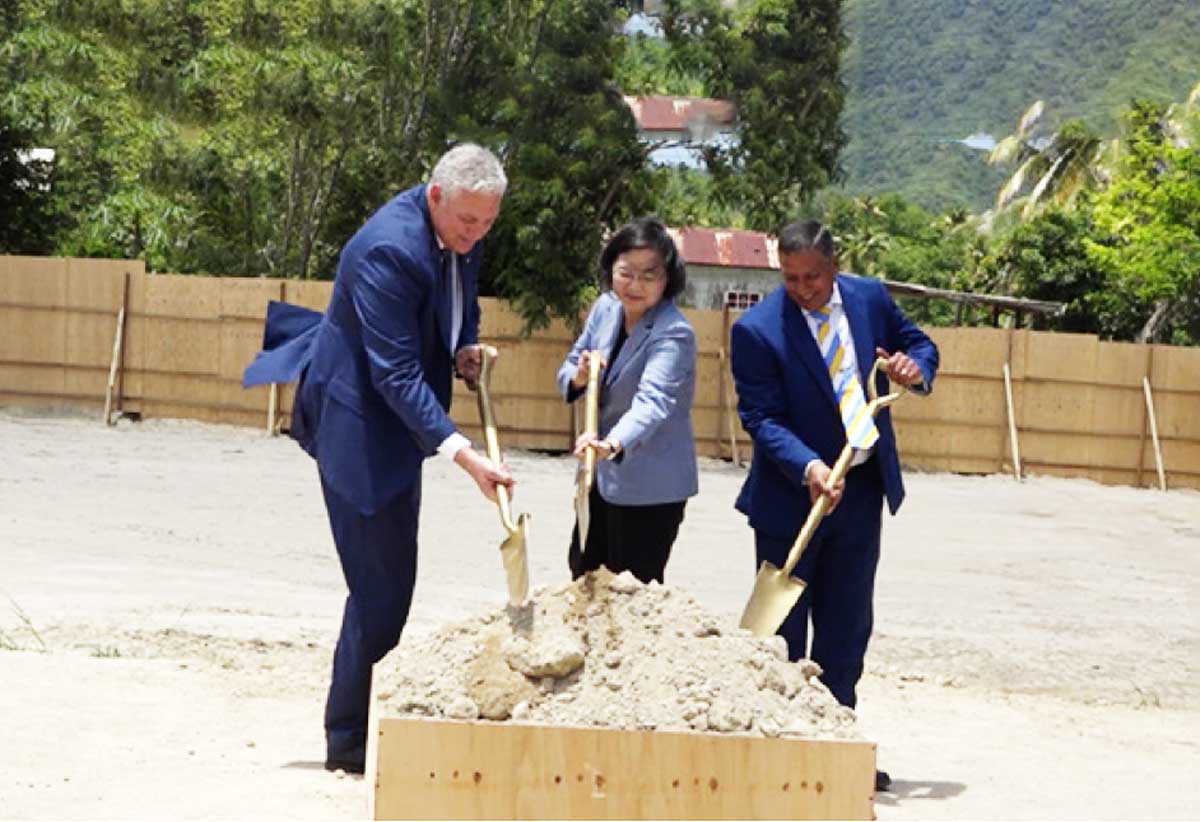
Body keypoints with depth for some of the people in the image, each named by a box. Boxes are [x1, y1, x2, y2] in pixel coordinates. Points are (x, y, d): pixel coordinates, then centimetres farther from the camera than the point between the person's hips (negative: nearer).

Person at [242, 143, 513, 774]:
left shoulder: (462, 231, -2)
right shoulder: (387, 249, -30)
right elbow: (396, 374, -31)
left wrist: (464, 349, -1)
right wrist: (462, 455, -37)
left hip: (399, 413, 8)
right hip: (362, 421, -8)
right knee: (382, 585, -4)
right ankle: (349, 739, 6)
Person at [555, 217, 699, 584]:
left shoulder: (674, 333, -22)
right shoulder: (605, 308, -1)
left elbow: (653, 401, -37)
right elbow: (567, 373, 8)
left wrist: (613, 444, -56)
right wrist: (580, 376, -18)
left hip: (650, 487, -8)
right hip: (602, 475, 8)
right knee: (583, 574, 20)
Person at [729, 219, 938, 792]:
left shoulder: (870, 298, 0)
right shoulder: (757, 330, -15)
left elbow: (917, 343, 14)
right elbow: (761, 417, -18)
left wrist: (916, 368, -10)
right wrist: (809, 467, -32)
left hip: (862, 492, 5)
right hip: (790, 496, -4)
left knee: (847, 626, 12)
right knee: (782, 624, 3)